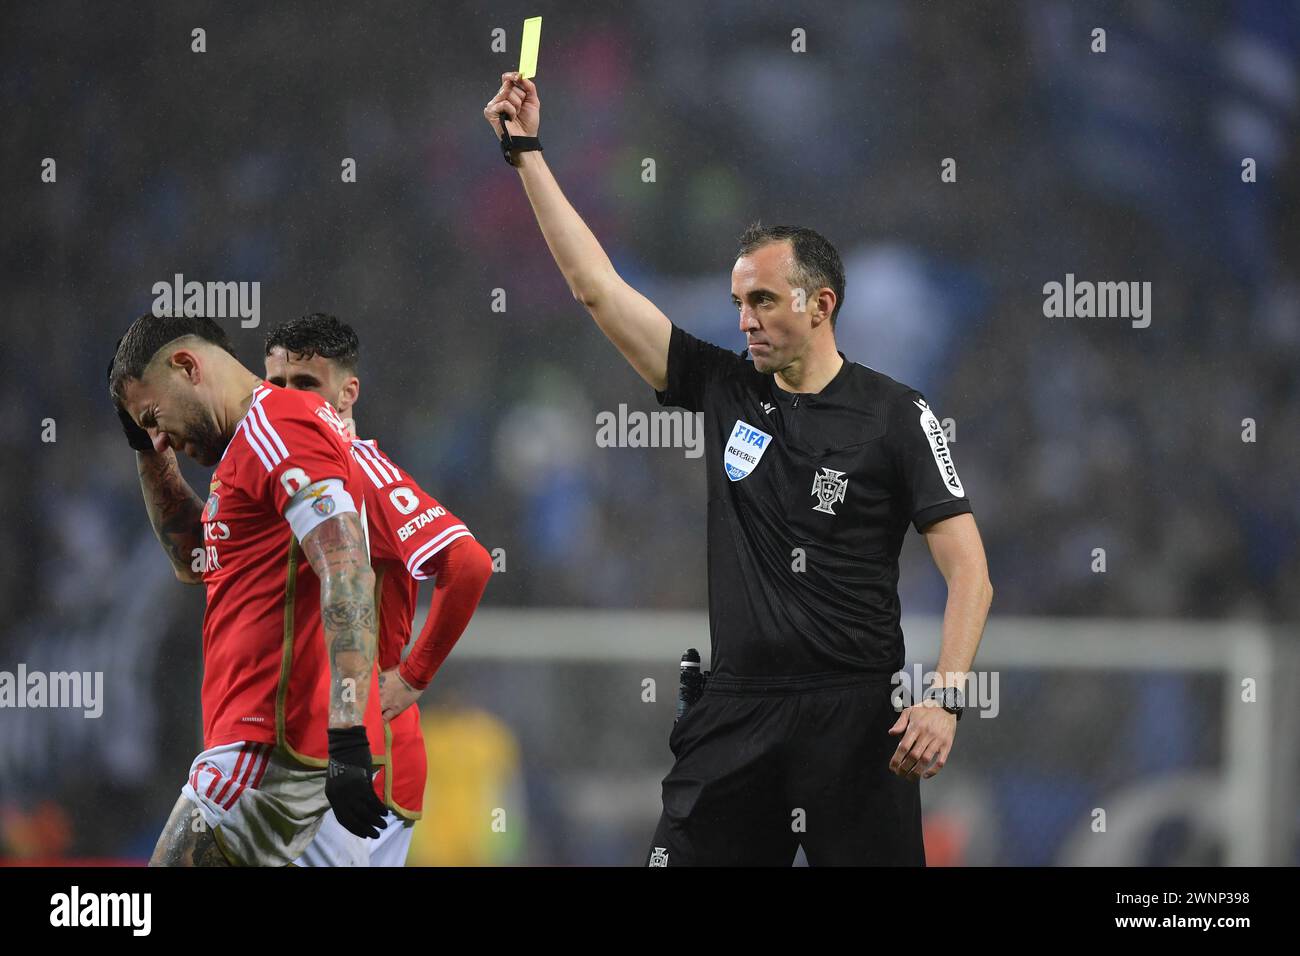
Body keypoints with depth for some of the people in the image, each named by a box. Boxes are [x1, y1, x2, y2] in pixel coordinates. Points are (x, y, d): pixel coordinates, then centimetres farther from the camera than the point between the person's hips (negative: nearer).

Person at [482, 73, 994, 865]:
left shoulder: (895, 416, -2)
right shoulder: (724, 388, 10)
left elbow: (969, 570, -5)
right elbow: (597, 285, 9)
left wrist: (945, 699, -18)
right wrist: (527, 154, 7)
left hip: (851, 717, -4)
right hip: (736, 711, 4)